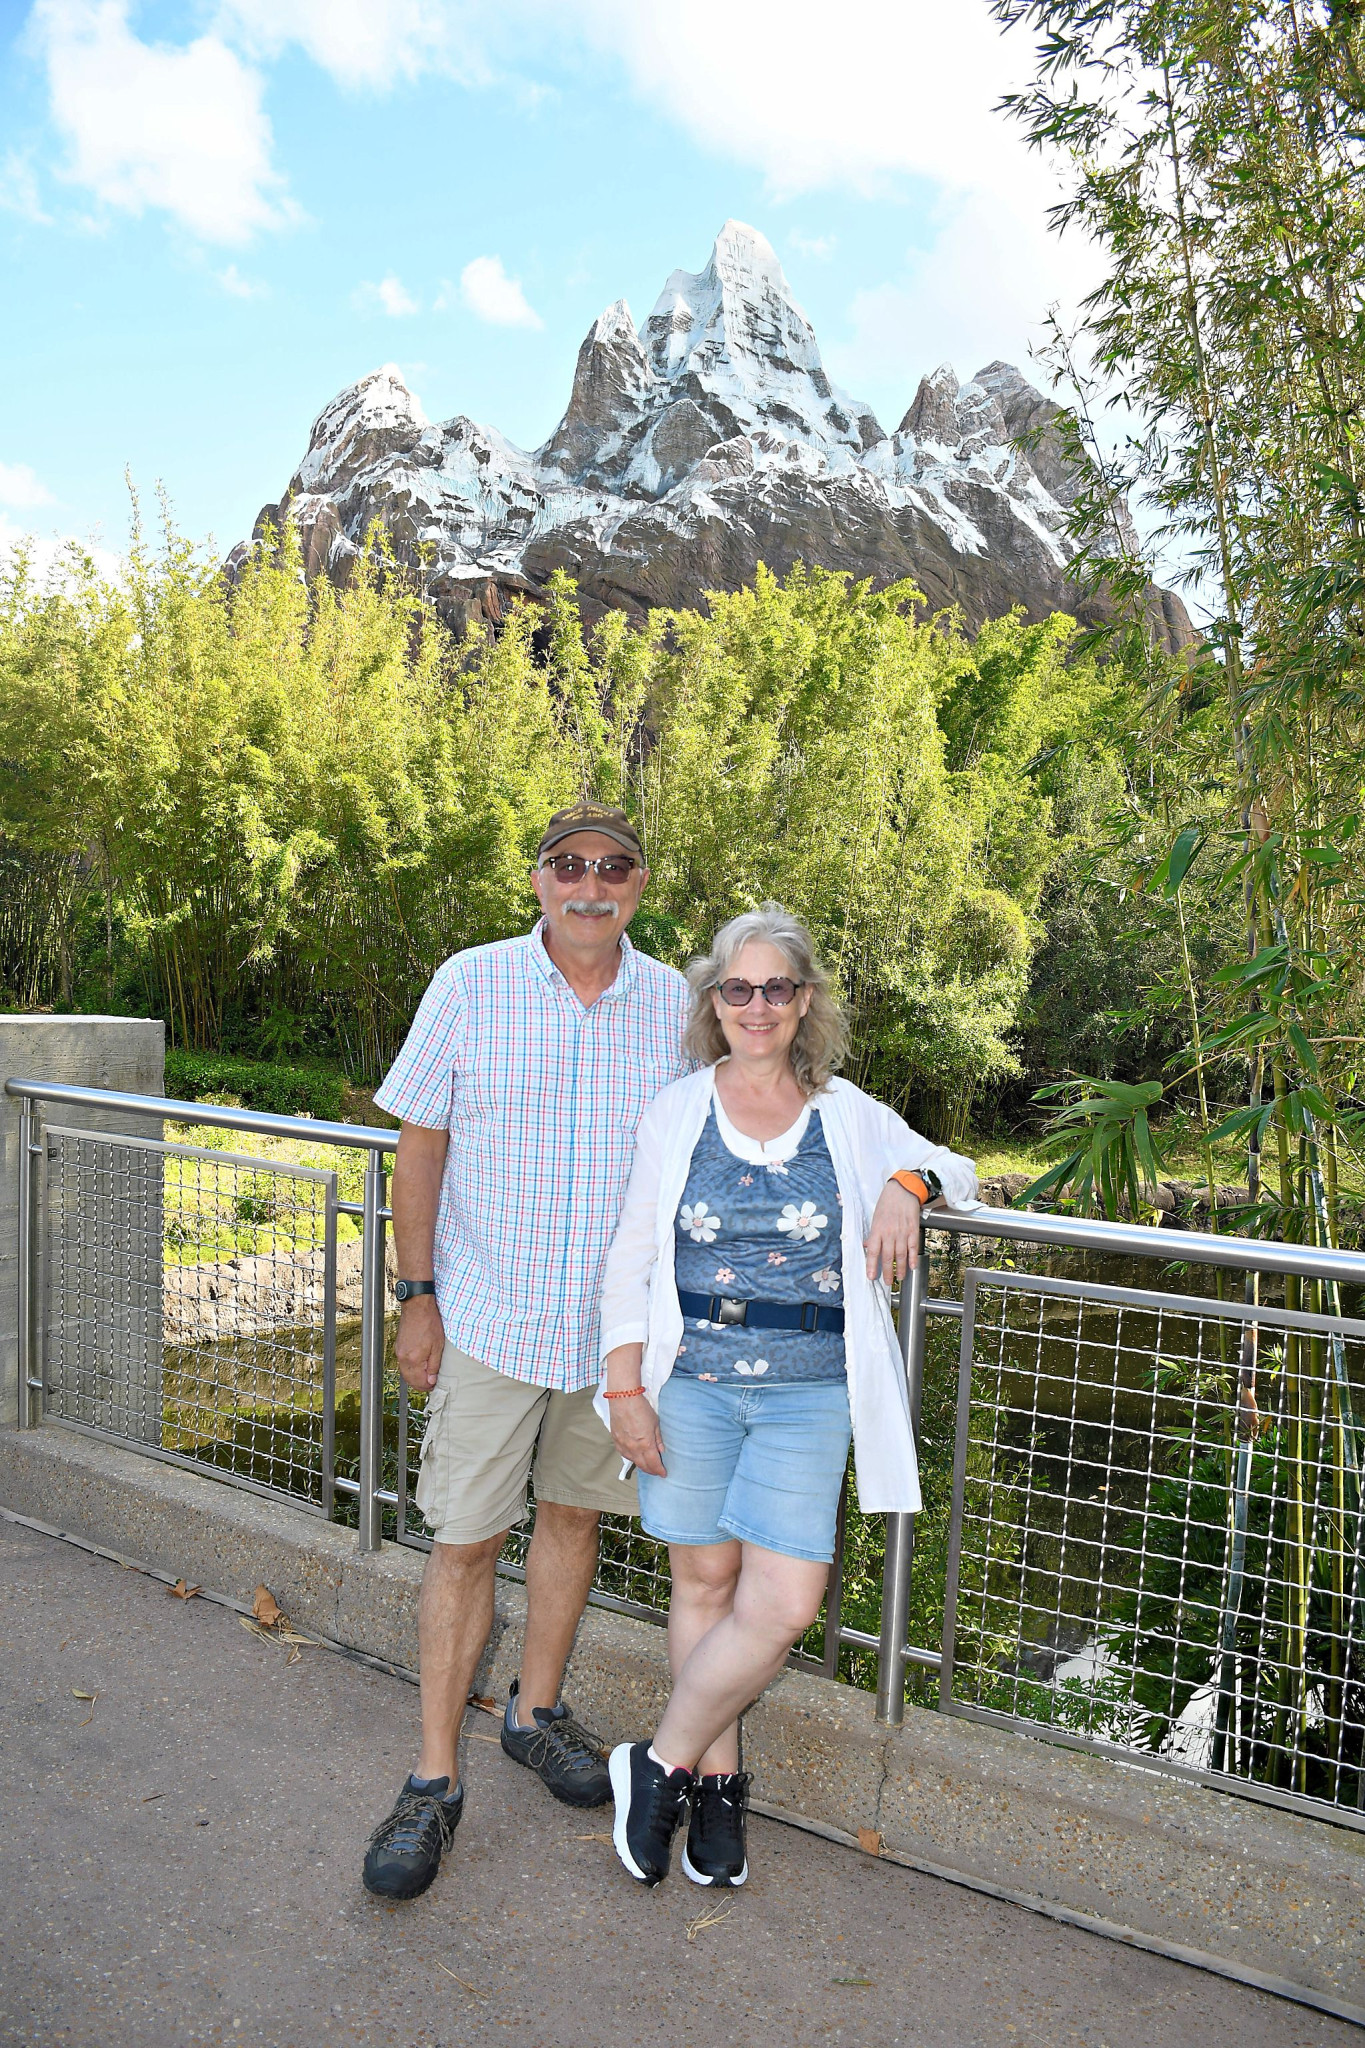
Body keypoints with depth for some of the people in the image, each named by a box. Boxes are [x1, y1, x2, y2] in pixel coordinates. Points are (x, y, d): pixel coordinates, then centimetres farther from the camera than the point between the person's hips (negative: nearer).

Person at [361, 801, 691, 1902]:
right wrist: (417, 1296, -4)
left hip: (617, 1320, 3)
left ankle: (537, 1710, 38)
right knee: (466, 1537, 2)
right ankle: (436, 1779, 19)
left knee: (573, 1512, 17)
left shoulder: (672, 1003, -1)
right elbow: (420, 1144, -2)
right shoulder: (469, 984, -7)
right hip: (491, 1315, -2)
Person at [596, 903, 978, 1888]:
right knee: (705, 1582, 8)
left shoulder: (850, 1116, 3)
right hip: (690, 1379, 0)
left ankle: (661, 1763, 16)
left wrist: (907, 1185, -8)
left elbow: (952, 1166, 17)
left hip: (807, 1392, 1)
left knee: (784, 1603, -6)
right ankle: (716, 1784, 29)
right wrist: (625, 1387, -2)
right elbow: (631, 1255, 4)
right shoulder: (676, 1111, 2)